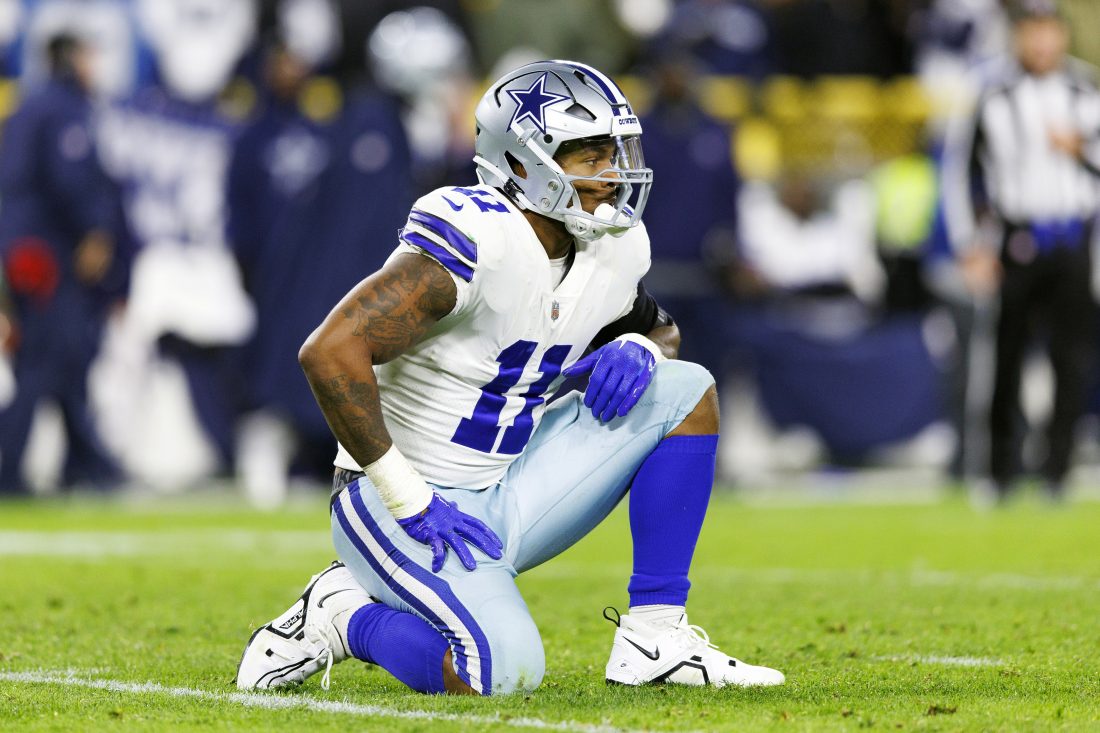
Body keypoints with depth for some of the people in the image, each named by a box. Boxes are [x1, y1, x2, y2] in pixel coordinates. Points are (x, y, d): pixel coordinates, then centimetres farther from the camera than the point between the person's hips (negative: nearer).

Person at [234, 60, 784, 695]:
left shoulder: (612, 251, 2)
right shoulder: (474, 244, -23)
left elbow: (658, 326, 25)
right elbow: (330, 352, -30)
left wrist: (638, 348, -2)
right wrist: (408, 500, -24)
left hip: (506, 496, 8)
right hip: (406, 513, -8)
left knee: (685, 392, -1)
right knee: (505, 671, -29)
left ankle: (655, 635, 1)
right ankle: (343, 615, -1)